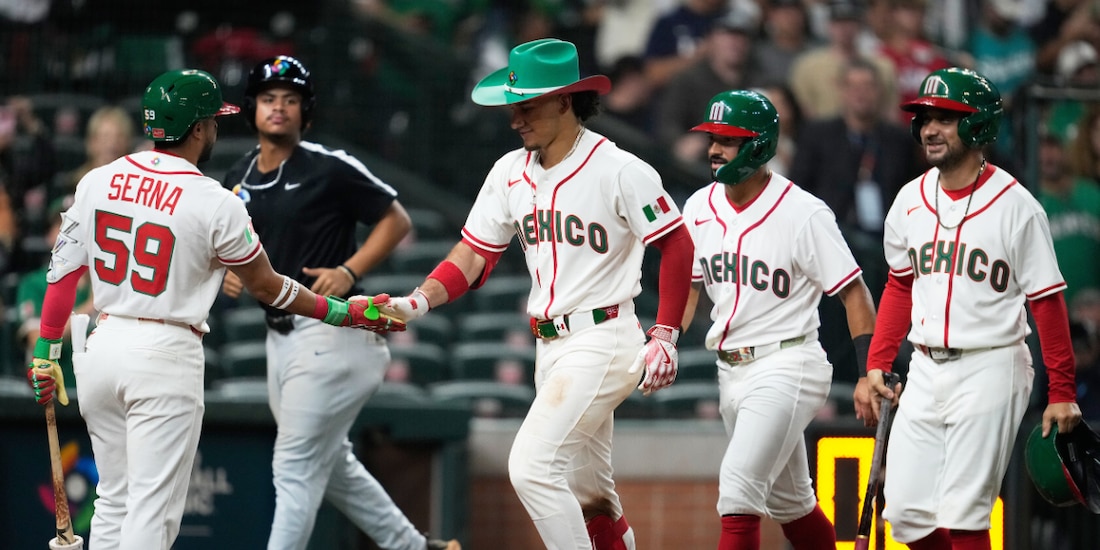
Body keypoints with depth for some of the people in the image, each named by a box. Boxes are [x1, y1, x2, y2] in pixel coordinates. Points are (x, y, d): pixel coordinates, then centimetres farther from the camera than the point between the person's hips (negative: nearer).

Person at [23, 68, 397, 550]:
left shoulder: (98, 181, 3)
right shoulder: (215, 203, -10)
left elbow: (63, 273, 4)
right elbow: (266, 287, 0)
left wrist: (46, 353, 13)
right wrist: (346, 312, 11)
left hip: (103, 347, 6)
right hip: (165, 355, -6)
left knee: (114, 502, 16)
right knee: (151, 511, -4)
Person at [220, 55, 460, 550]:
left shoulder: (330, 169, -11)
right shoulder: (239, 179, 9)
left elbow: (396, 220, -6)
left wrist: (349, 271, -18)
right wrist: (226, 272, -1)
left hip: (330, 334, -8)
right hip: (279, 336, 8)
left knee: (295, 468, -8)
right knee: (331, 464, 17)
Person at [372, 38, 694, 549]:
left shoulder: (618, 170, -13)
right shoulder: (511, 172, 6)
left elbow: (676, 245, -9)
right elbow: (472, 257, 4)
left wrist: (665, 335, -12)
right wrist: (417, 303, -13)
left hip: (602, 340, -8)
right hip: (549, 348, 8)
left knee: (531, 467, -19)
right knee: (586, 490, 14)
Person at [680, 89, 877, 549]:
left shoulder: (802, 213, -14)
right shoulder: (700, 208, 5)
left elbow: (852, 292, -11)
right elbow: (686, 286, 12)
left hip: (786, 368, -7)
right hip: (731, 370, 7)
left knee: (738, 485, -19)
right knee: (786, 501, 18)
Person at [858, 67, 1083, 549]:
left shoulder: (1015, 206, -10)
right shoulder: (911, 200, 7)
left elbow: (1047, 302, -8)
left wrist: (1062, 393, -11)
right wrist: (876, 368, 10)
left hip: (990, 369, -6)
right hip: (926, 370, 6)